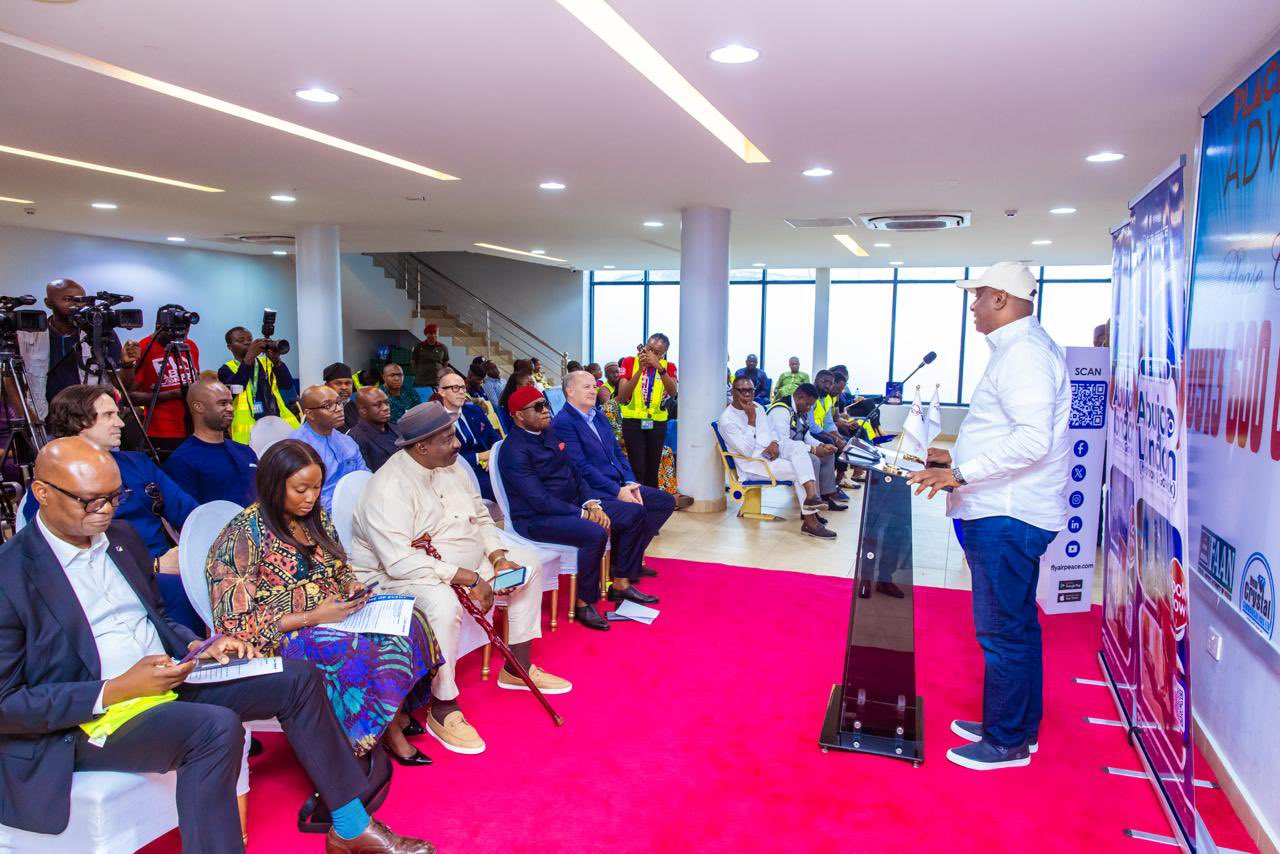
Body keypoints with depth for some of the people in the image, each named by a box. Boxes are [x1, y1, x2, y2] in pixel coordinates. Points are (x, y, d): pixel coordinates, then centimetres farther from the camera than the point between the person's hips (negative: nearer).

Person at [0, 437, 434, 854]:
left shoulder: (120, 536, 8)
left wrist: (198, 647, 0)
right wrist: (116, 690, -21)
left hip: (166, 679, 8)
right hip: (87, 722, -8)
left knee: (297, 678, -3)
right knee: (216, 727, -35)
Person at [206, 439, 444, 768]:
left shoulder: (316, 518, 7)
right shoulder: (245, 535, -13)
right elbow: (238, 621, -15)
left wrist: (355, 591, -3)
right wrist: (311, 617, -21)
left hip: (335, 616, 7)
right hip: (284, 636, -6)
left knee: (406, 624, -20)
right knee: (374, 648, -28)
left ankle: (395, 715, -6)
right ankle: (388, 730, -5)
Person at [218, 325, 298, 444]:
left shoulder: (267, 362, 14)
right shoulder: (227, 369, 6)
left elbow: (287, 384, 1)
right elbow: (233, 390, -15)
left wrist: (276, 361, -15)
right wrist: (248, 359, -20)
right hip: (250, 429, -3)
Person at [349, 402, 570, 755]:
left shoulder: (451, 467, 2)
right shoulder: (390, 488, -25)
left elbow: (481, 517, 11)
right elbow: (401, 562, -32)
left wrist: (498, 557, -7)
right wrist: (470, 579, -30)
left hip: (464, 565, 9)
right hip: (401, 577, -9)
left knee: (527, 563, 7)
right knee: (444, 603, -40)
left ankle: (518, 668, 17)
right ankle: (442, 709, -20)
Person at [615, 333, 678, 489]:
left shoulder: (669, 367, 2)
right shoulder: (629, 362, -4)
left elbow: (673, 393, -17)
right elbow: (621, 397, -14)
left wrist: (660, 367, -27)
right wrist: (640, 369, -22)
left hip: (658, 423, 2)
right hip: (633, 421, -2)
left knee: (652, 469, 10)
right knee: (637, 469, -8)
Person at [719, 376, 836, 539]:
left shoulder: (757, 406, 11)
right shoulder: (727, 419, -14)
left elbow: (771, 430, 17)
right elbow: (747, 450, -20)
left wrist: (774, 443, -8)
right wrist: (751, 420, -22)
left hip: (772, 451, 7)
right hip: (753, 462, -7)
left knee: (799, 446, -24)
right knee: (798, 472, -22)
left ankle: (812, 496, -36)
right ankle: (810, 521, -19)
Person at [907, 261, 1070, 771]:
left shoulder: (1024, 351, -16)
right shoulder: (1016, 349, 17)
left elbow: (1033, 439, -27)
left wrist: (960, 474, -25)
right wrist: (955, 457, 20)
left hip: (1007, 518, -11)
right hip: (1004, 513, 11)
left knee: (1002, 630, -1)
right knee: (1012, 626, 18)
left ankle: (1007, 742, 13)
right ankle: (1017, 726, 32)